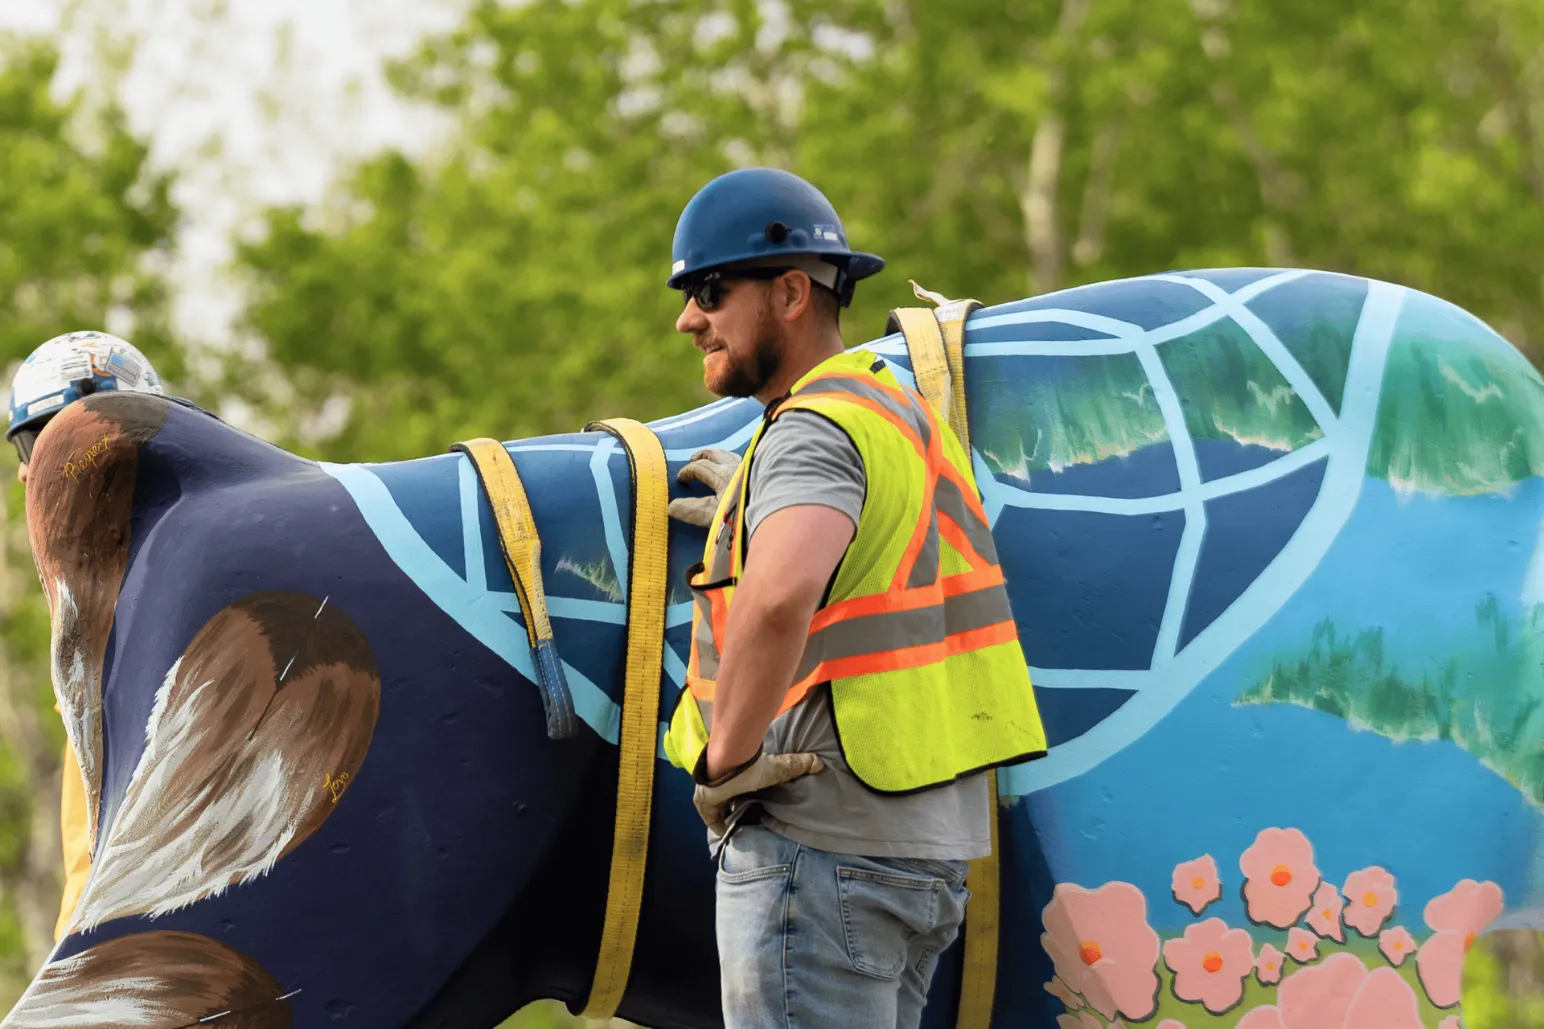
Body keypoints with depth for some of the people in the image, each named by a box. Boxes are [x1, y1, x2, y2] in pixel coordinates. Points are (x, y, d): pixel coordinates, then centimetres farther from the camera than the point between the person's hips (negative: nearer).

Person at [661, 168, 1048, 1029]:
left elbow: (781, 595, -34)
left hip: (822, 840, -10)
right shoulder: (903, 409, 17)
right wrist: (754, 505, 34)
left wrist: (727, 758, -22)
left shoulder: (815, 431, -14)